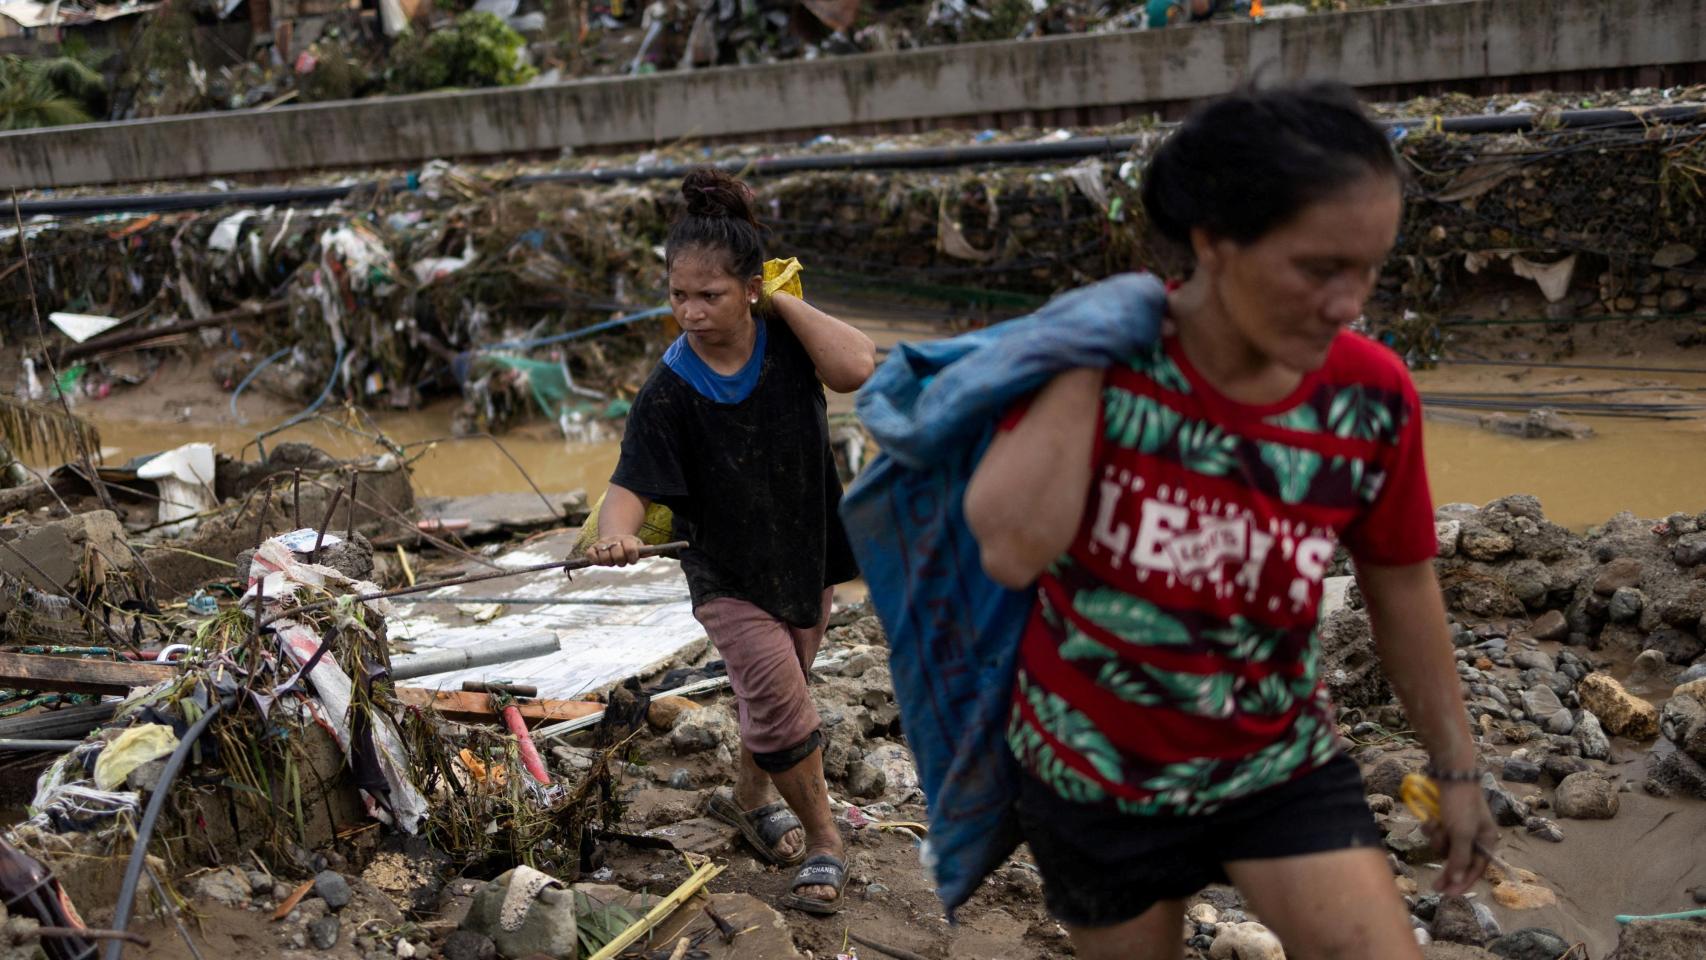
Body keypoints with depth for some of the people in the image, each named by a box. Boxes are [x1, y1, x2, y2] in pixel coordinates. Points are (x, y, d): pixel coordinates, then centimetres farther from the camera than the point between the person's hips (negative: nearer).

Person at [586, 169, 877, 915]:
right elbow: (632, 483, -25)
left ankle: (749, 798, 47)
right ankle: (821, 840, 8)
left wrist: (782, 300, -24)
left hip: (806, 554, 3)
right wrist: (616, 532, -47)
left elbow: (855, 367, -32)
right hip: (729, 577, -3)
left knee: (774, 693, 20)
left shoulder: (785, 340, -13)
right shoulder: (670, 389, -20)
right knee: (780, 701, -13)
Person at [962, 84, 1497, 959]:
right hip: (1089, 768, -1)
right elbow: (1011, 550, -35)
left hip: (1280, 763, 1)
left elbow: (1401, 587, 1)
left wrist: (1456, 767, 10)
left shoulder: (1370, 397, -15)